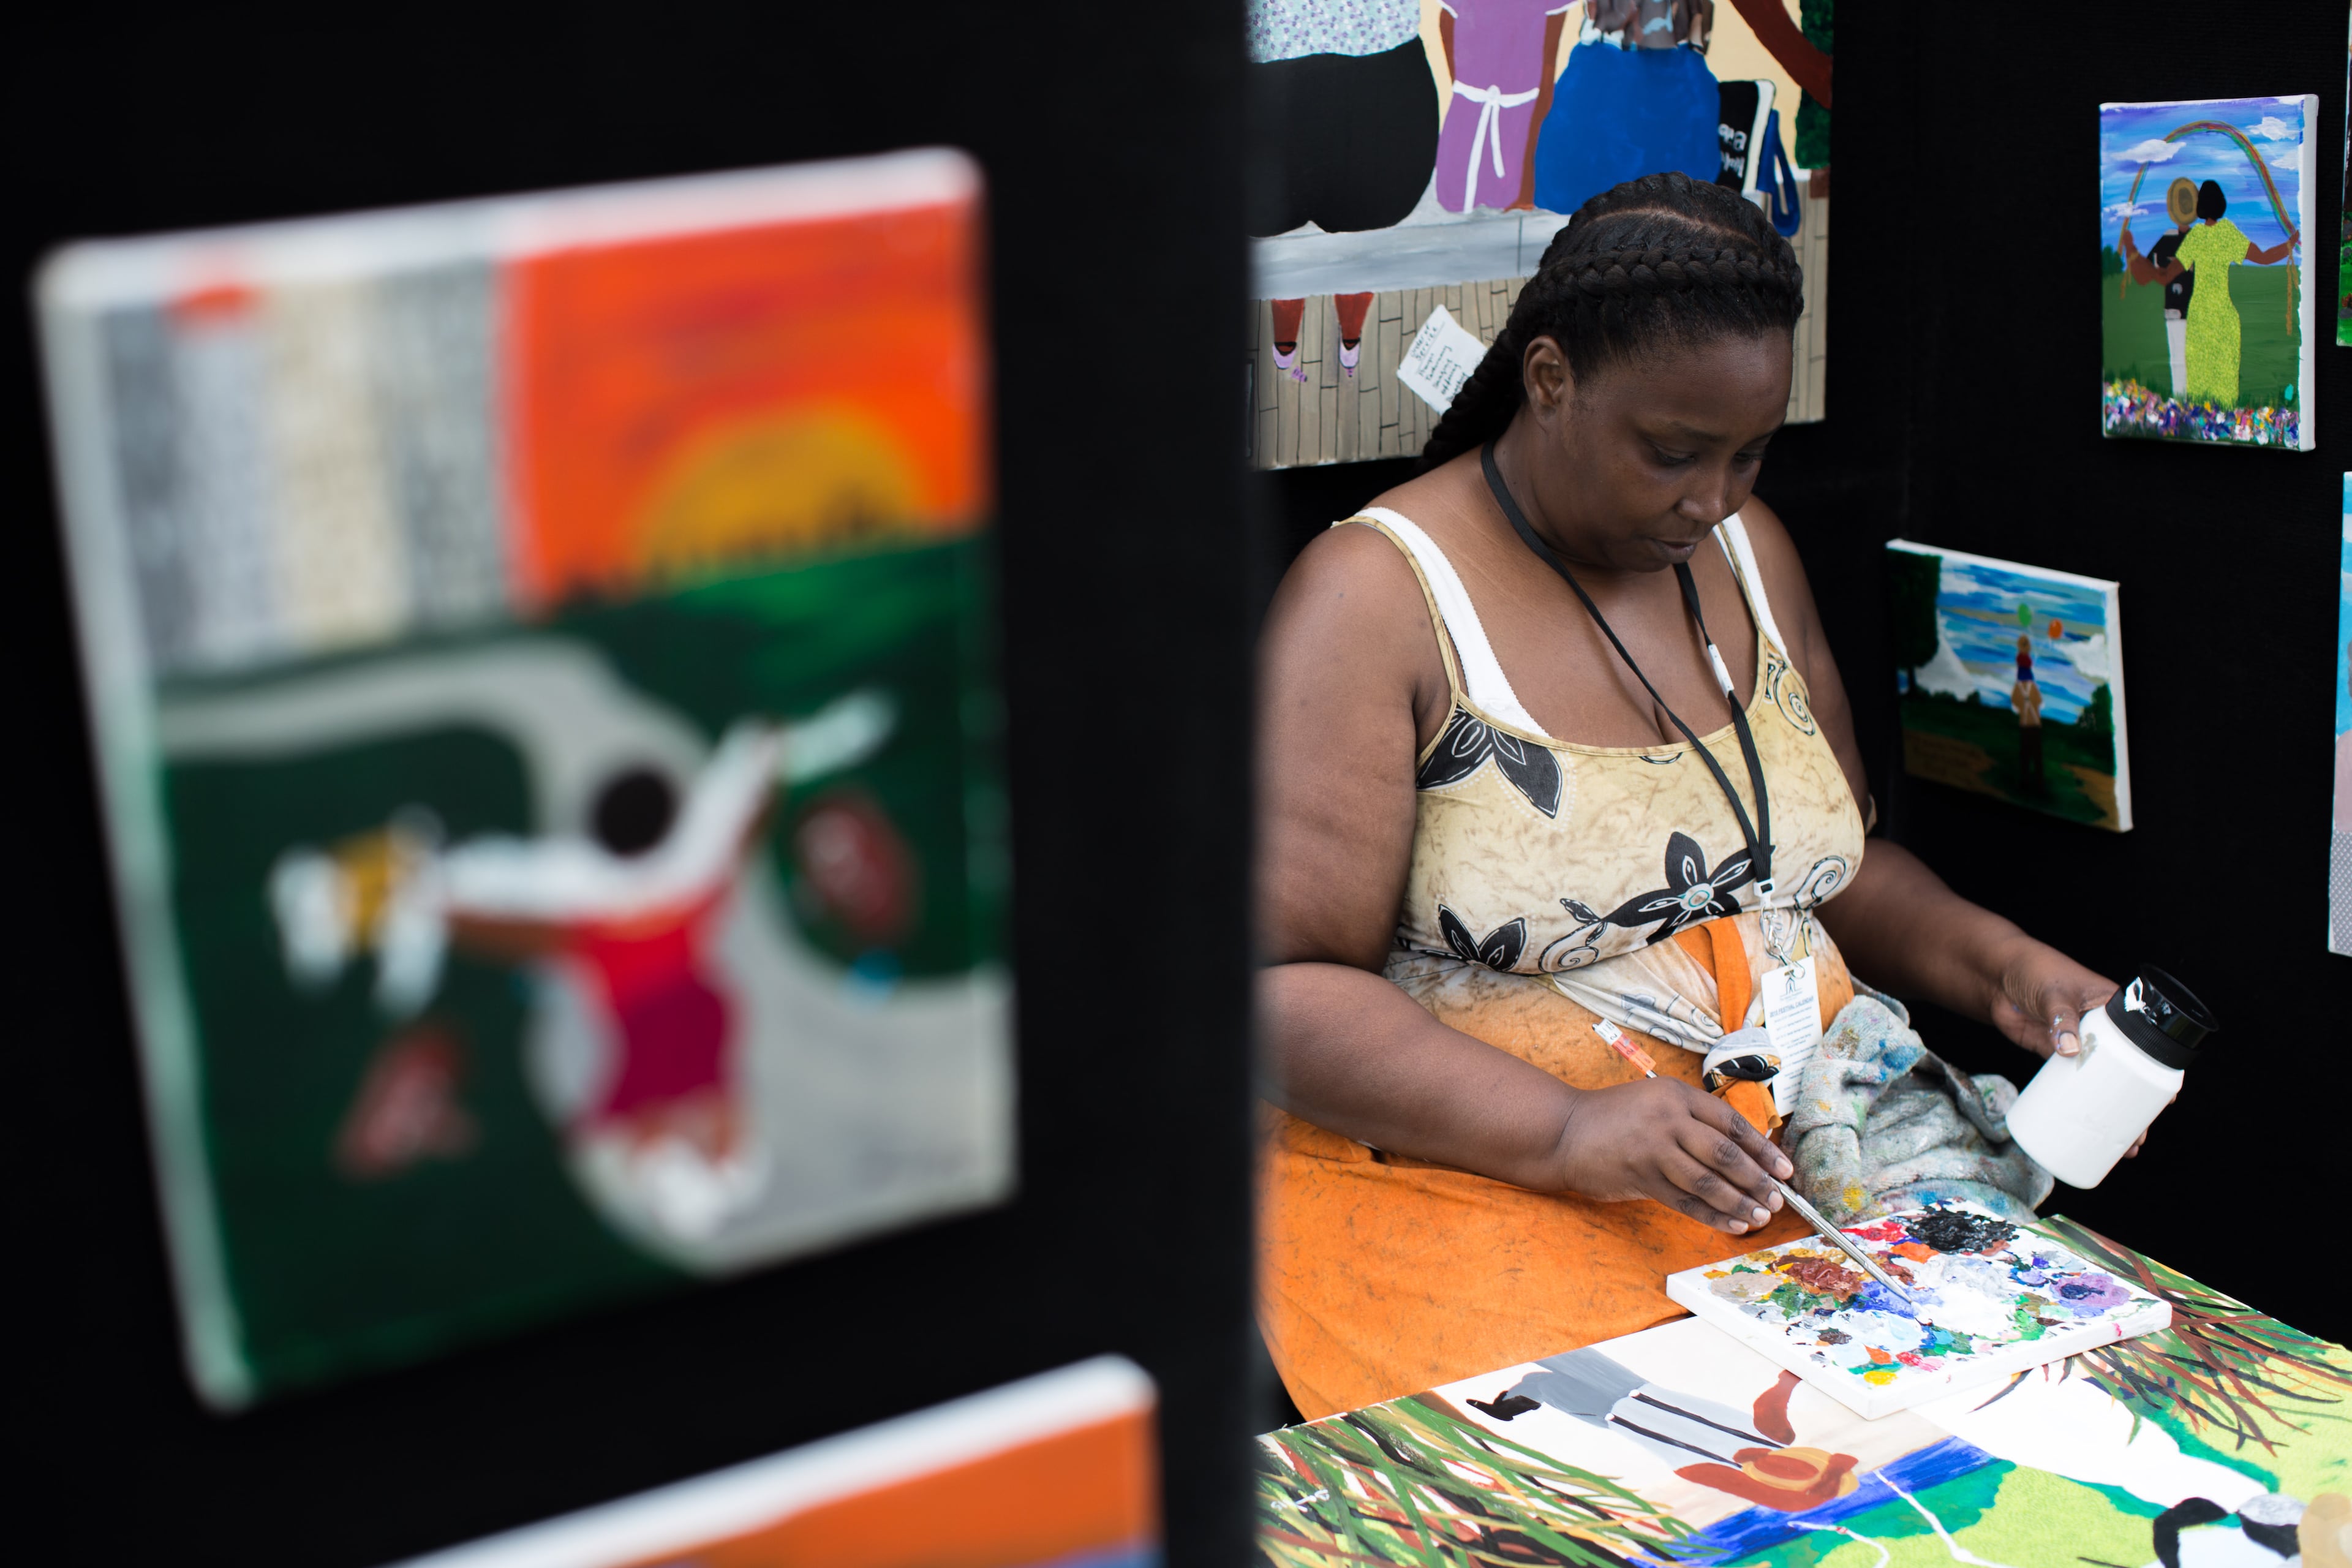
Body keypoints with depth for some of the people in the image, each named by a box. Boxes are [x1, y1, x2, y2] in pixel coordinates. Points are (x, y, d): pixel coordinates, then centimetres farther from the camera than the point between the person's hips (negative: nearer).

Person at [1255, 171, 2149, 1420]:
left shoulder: (1745, 549, 13)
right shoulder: (1375, 599, -9)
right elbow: (1282, 985, -15)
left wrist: (1998, 964, 4)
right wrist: (1567, 1130, -25)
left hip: (1802, 1164, 7)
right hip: (1479, 1174, -6)